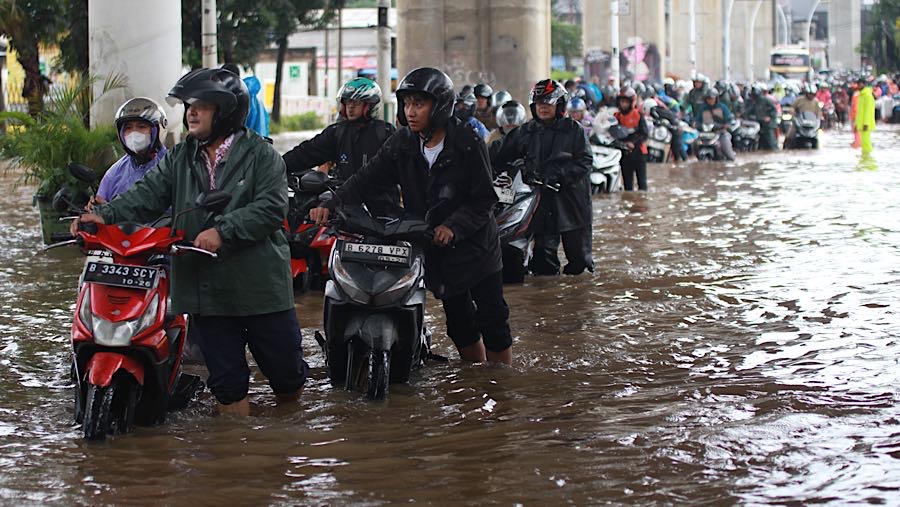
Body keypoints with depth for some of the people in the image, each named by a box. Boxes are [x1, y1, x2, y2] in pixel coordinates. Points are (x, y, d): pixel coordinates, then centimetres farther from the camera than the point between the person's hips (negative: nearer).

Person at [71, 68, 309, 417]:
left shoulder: (260, 155, -4)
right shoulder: (179, 159, 11)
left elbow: (271, 208, -16)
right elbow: (148, 194, 0)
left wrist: (224, 231, -27)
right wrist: (106, 215, -18)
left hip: (261, 286, -3)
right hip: (206, 292, 3)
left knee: (287, 373, 6)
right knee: (226, 381, 7)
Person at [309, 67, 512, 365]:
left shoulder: (468, 144, -15)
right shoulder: (402, 143, -3)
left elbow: (484, 201, -14)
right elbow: (366, 179, -10)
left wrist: (453, 227, -27)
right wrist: (332, 205, -25)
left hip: (474, 243, -4)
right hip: (434, 250, 4)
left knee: (493, 320, 0)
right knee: (458, 322, 13)